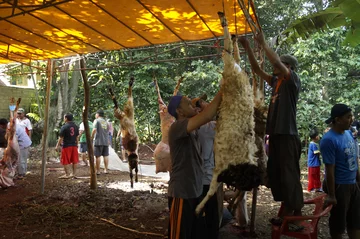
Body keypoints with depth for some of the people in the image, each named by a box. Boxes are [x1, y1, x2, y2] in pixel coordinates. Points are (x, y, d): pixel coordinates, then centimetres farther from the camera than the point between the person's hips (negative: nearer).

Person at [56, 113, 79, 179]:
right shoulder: (75, 126, 6)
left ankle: (67, 174, 5)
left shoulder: (64, 127, -13)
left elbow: (61, 138, -11)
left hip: (66, 146, -6)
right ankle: (74, 173, 18)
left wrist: (57, 146, -3)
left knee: (66, 161, 3)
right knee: (74, 160, 11)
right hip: (74, 145, 6)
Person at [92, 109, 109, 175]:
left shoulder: (96, 120, -4)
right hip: (106, 141, 6)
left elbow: (94, 129, -16)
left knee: (98, 156, -1)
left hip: (98, 141, -5)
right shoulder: (106, 122, 14)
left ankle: (98, 171, 2)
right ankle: (106, 170, 13)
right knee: (106, 155, 9)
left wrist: (92, 136, -4)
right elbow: (108, 131, 14)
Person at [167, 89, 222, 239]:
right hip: (181, 193, -9)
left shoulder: (193, 128, 8)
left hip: (196, 190, 9)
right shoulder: (177, 127, -20)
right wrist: (222, 91, -23)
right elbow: (207, 116, -32)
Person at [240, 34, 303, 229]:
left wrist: (263, 43, -11)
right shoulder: (276, 81, 15)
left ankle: (298, 218, 8)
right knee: (276, 176, 12)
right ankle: (285, 213, 24)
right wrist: (248, 48, 12)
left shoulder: (293, 80, -5)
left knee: (290, 177, -3)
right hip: (275, 135, 8)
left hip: (288, 136, -8)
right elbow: (257, 70, 18)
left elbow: (276, 61, -20)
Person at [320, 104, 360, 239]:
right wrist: (331, 195, -19)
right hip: (339, 186, -8)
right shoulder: (329, 140, -22)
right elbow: (330, 170, -21)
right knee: (339, 221, 9)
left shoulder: (348, 133, 3)